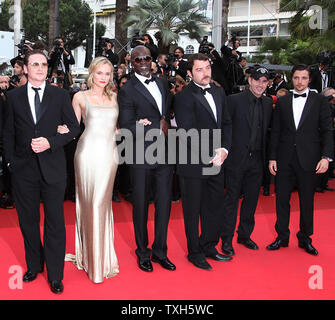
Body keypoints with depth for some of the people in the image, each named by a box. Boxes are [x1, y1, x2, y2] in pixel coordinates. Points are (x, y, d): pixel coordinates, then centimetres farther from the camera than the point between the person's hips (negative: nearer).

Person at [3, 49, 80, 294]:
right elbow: (9, 133, 8)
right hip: (23, 168, 2)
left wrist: (51, 142, -13)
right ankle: (34, 265, 31)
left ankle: (55, 275, 15)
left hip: (52, 167, -2)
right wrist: (11, 161, 0)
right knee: (28, 220, 13)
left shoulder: (60, 95, 1)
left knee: (55, 221, 4)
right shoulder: (14, 96, 5)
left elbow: (74, 127, 1)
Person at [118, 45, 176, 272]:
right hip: (142, 156, -5)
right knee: (141, 205, 7)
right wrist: (158, 128, -14)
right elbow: (126, 127, -11)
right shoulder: (127, 91, -5)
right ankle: (143, 252, 23)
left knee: (165, 203, 9)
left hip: (165, 153, 5)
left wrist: (158, 123, -1)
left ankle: (160, 251, 23)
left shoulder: (163, 83, 13)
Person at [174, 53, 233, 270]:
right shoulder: (184, 97, -12)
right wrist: (210, 155, -17)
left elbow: (227, 123, 11)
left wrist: (224, 149, -4)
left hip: (216, 163, 7)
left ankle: (209, 246, 33)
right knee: (192, 210, 8)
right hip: (193, 165, -7)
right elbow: (189, 134, -17)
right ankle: (195, 252, 23)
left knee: (215, 207, 15)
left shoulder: (219, 93, 11)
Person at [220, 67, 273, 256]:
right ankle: (227, 239, 13)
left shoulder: (268, 103, 10)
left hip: (257, 159, 5)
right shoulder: (235, 100, -7)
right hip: (237, 158, -5)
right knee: (232, 199, 3)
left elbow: (268, 128, 14)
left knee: (251, 199, 13)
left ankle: (245, 235, 28)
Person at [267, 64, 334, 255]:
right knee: (282, 198, 6)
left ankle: (305, 238, 22)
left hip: (308, 159, -2)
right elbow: (276, 132, 9)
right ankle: (282, 236, 21)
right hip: (285, 159, 2)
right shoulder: (282, 102, 9)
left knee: (307, 200, 7)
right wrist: (272, 157, 4)